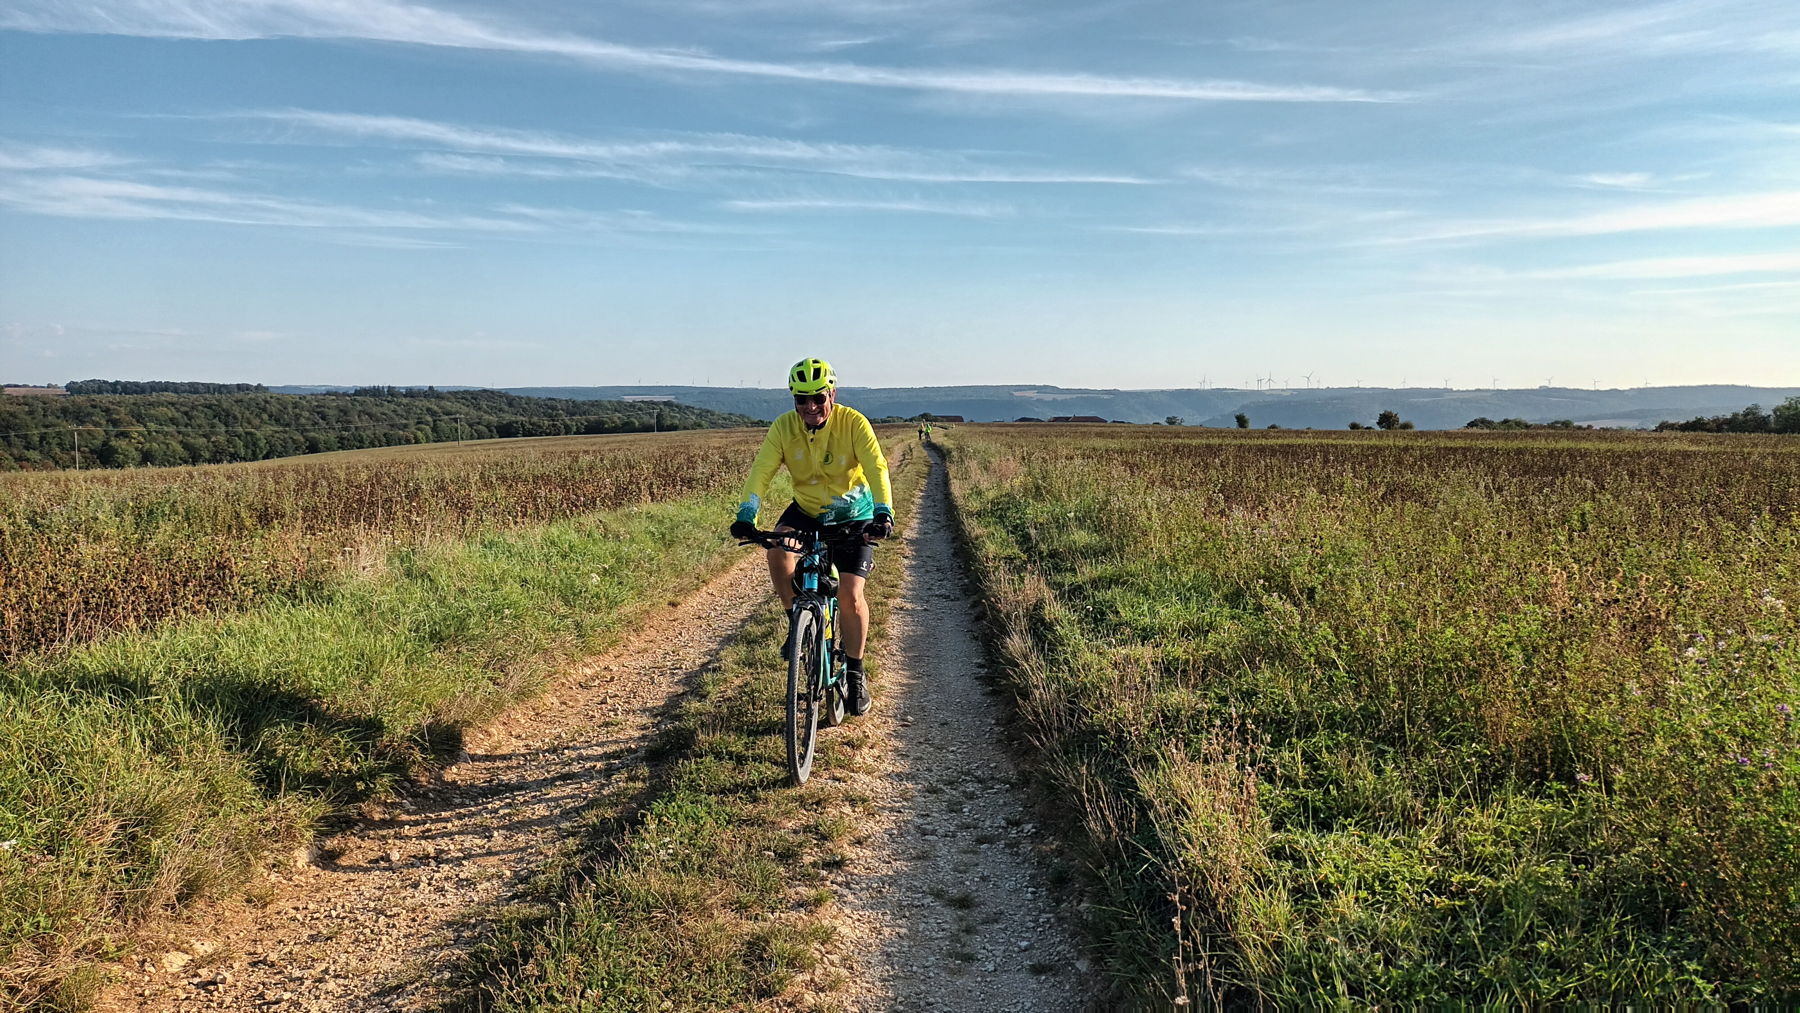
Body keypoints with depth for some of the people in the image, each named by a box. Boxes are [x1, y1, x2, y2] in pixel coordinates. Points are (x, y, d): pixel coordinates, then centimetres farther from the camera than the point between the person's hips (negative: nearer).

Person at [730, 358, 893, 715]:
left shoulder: (853, 423, -22)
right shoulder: (784, 427, -15)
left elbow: (876, 468, -31)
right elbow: (762, 471, -23)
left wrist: (883, 513, -46)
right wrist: (747, 515, -38)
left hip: (853, 514, -2)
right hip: (807, 509, 3)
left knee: (850, 595, -11)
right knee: (777, 548, -29)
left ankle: (855, 673, 10)